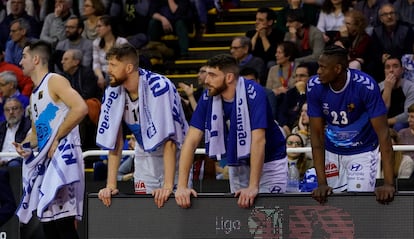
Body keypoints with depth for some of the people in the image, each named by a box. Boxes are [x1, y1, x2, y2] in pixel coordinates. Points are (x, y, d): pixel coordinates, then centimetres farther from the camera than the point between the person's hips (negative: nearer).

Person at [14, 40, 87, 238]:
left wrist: (57, 138, -18)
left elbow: (80, 108, -22)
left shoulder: (55, 81, -6)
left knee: (63, 221, -16)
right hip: (47, 159, 10)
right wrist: (26, 145, 8)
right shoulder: (34, 94, 22)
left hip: (63, 153, -10)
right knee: (47, 222, 7)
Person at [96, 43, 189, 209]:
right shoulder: (113, 92, -11)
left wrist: (168, 185, -35)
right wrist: (111, 185, -13)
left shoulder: (159, 87, -28)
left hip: (174, 155, -5)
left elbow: (169, 140, -30)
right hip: (145, 155, 5)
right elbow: (114, 142, -7)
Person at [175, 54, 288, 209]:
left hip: (269, 161, -4)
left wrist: (253, 187, -37)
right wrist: (182, 186, -23)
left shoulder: (253, 93, -27)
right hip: (236, 165, 5)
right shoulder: (208, 97, -12)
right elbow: (192, 140, -14)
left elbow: (258, 140, -32)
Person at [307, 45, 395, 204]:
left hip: (363, 152, -3)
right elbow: (317, 135, -13)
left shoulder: (365, 86, -27)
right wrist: (322, 183, -19)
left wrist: (388, 183, -33)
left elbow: (383, 134, -27)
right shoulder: (315, 86, -17)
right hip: (332, 152, 3)